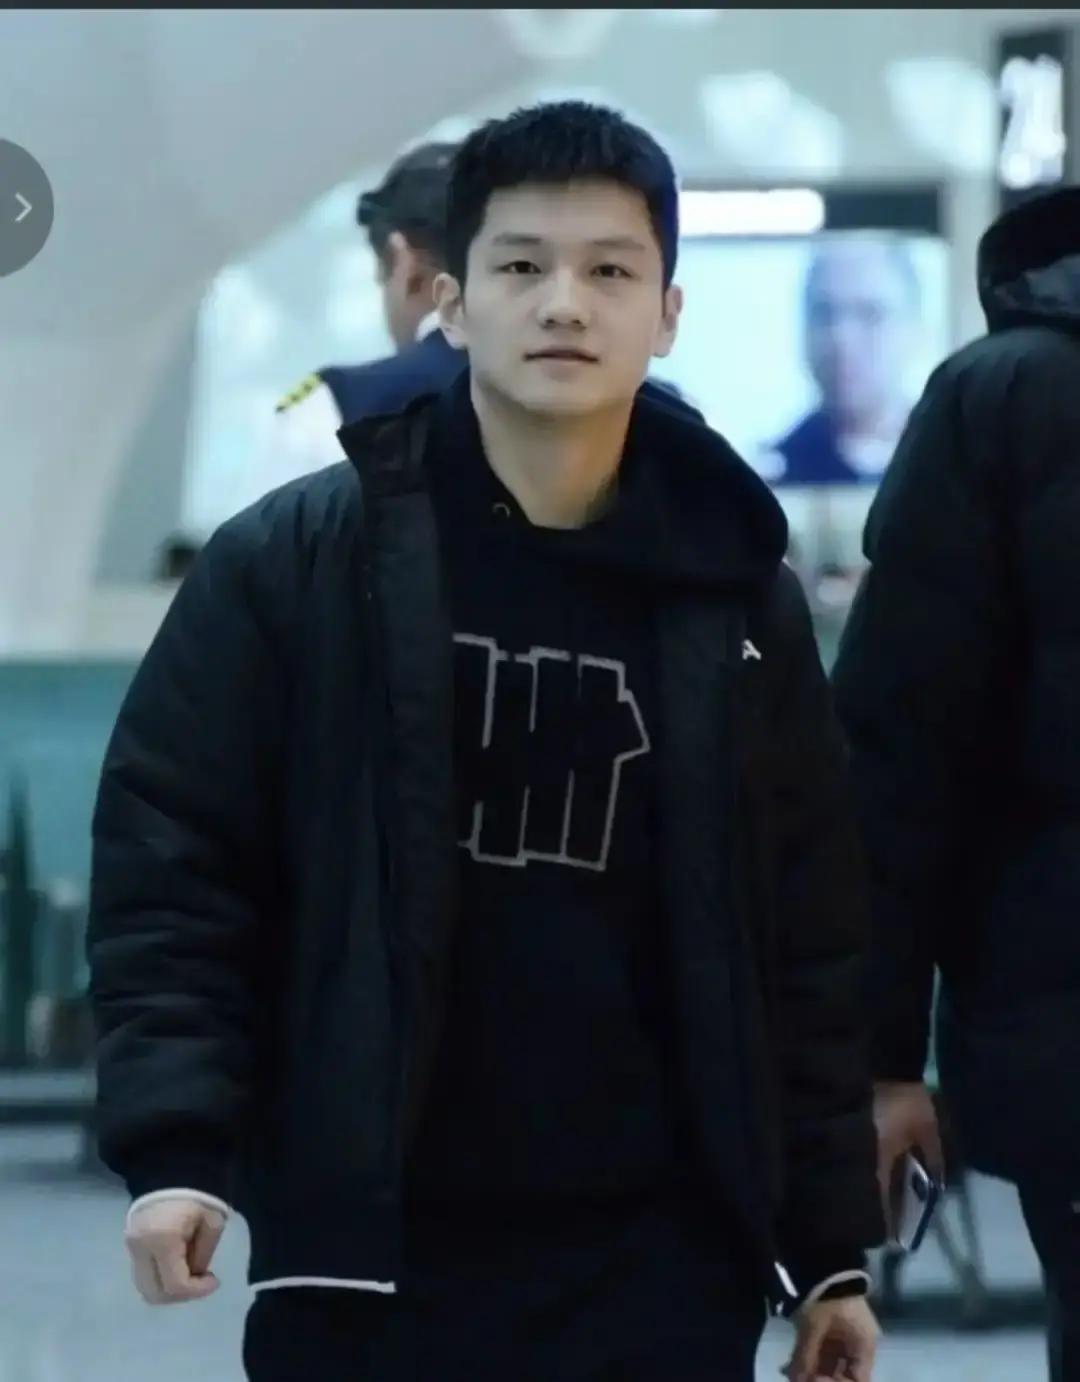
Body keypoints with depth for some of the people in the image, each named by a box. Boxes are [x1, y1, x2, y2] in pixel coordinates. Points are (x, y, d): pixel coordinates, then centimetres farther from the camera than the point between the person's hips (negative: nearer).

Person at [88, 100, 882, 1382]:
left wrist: (830, 1243, 8)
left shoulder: (740, 603, 4)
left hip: (658, 1258, 2)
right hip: (369, 1247, -2)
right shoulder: (291, 564, -4)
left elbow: (807, 941, 8)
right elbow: (168, 862, -3)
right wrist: (174, 1142, -14)